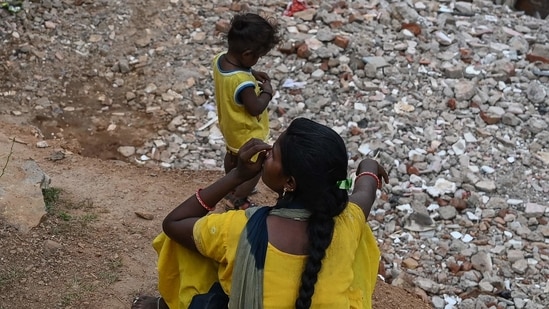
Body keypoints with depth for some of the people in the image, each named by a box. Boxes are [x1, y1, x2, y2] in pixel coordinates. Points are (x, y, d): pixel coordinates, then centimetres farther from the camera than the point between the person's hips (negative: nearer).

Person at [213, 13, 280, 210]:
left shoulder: (220, 59, -17)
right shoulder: (243, 83, -42)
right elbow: (255, 109, -30)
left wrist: (252, 74, -6)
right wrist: (267, 92, -15)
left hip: (229, 126, 9)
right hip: (246, 133, -9)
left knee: (232, 156, 33)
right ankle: (237, 201, 29)